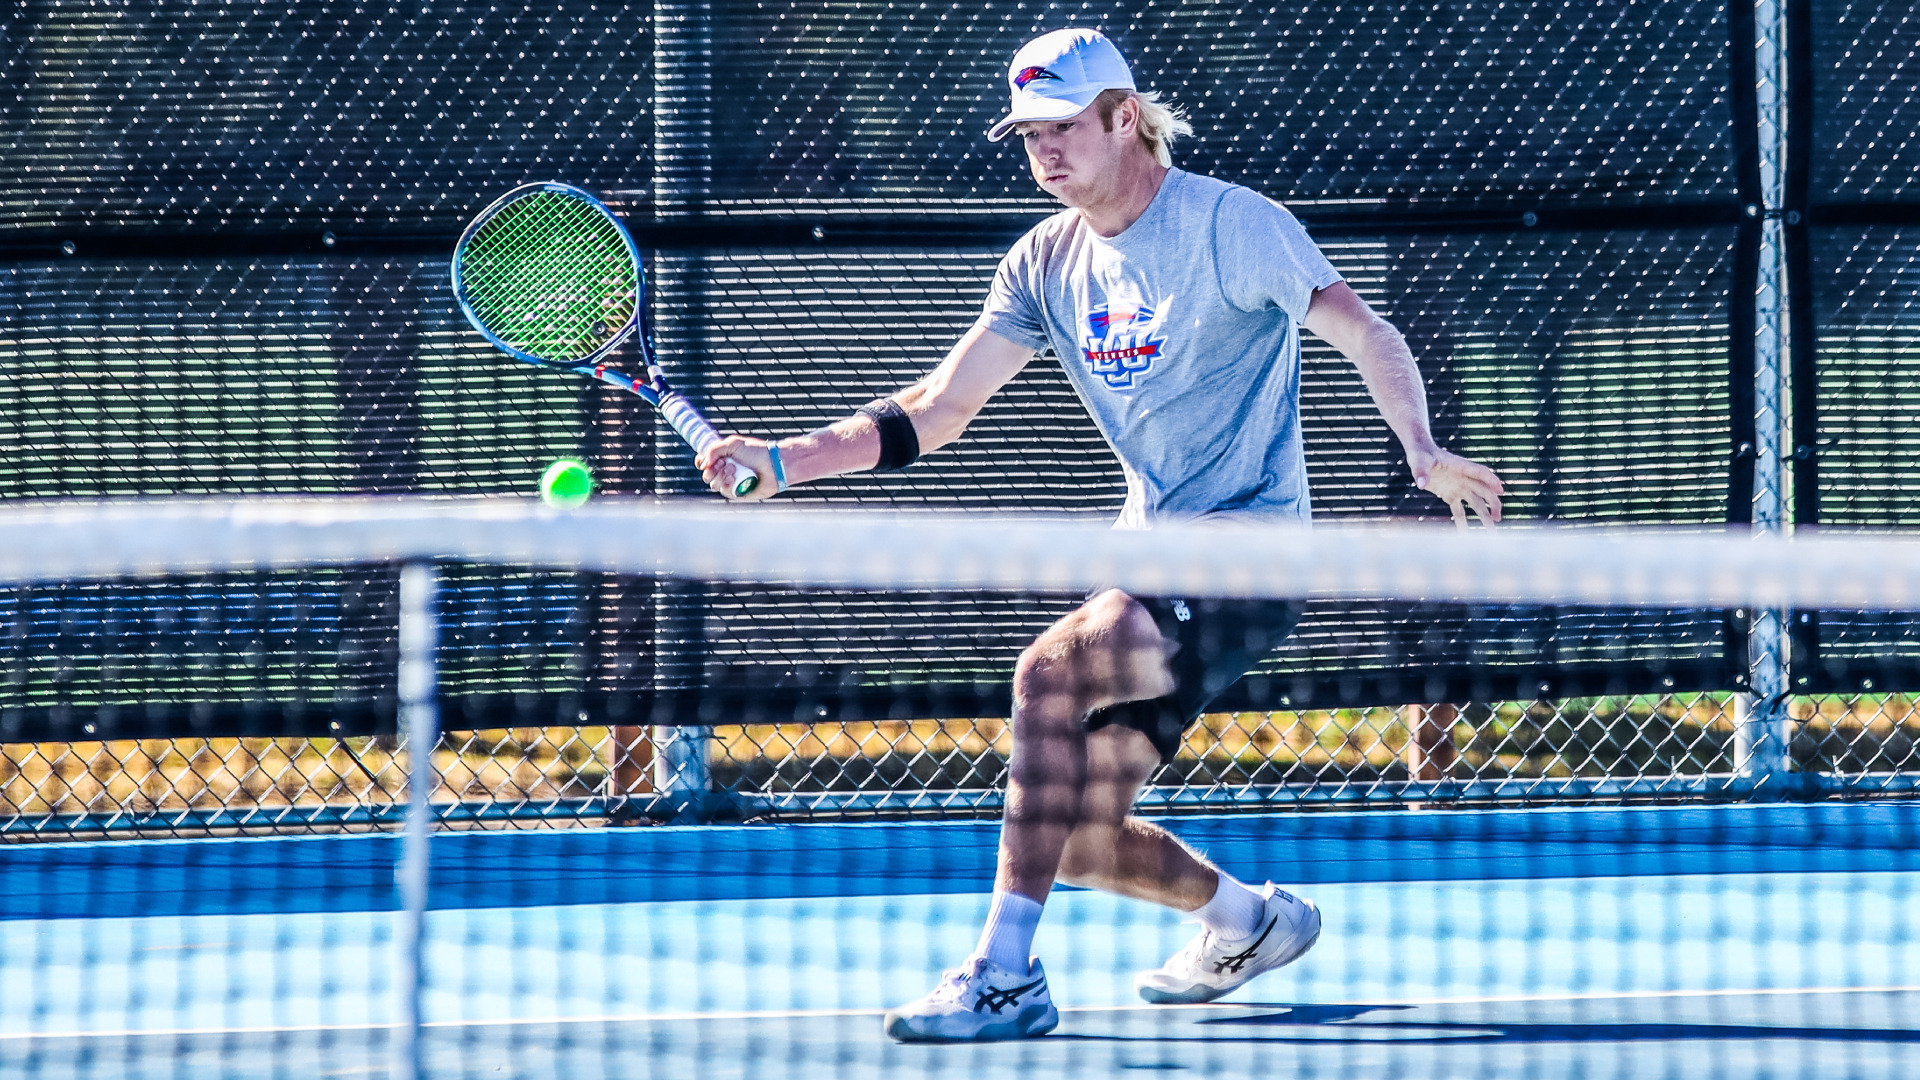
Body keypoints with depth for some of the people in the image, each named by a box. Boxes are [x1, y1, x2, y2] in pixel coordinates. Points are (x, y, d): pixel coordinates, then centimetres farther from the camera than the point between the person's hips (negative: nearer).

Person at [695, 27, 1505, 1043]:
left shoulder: (1229, 223, -10)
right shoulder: (1048, 261, 9)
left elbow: (1364, 331, -15)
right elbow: (933, 411, 9)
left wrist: (1422, 448, -34)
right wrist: (781, 461, -4)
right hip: (1150, 560, 7)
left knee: (1050, 670, -30)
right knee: (1082, 842, 2)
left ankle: (1005, 977, -29)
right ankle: (1249, 919, 32)